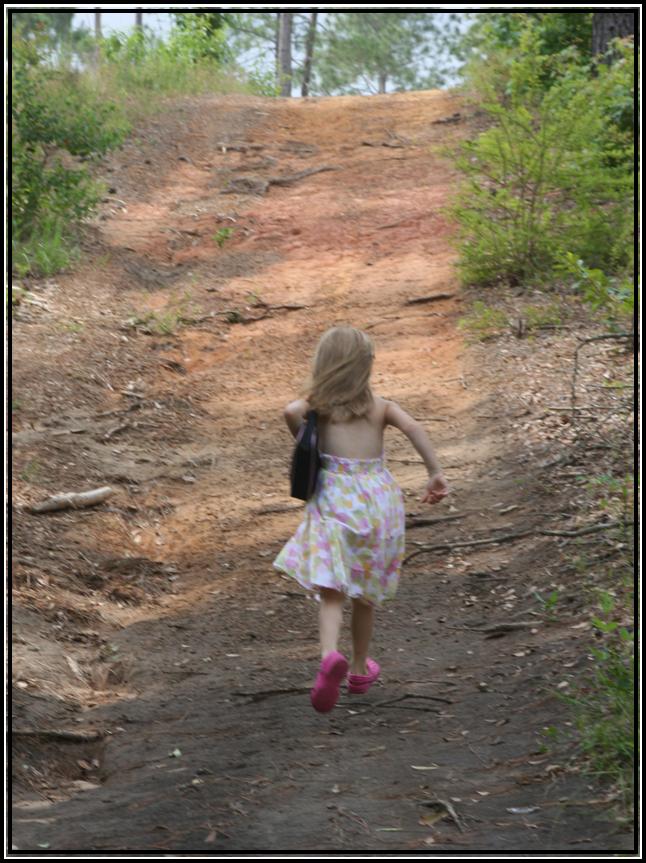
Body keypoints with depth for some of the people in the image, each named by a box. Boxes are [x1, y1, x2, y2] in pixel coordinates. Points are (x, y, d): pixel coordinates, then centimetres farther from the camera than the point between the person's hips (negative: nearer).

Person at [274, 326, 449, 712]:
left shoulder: (318, 404, 4)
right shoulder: (381, 406, 6)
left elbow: (291, 411, -17)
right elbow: (415, 428, -10)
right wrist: (436, 474, -11)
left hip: (336, 502, -2)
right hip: (378, 499, 2)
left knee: (331, 592, -7)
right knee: (366, 592, 19)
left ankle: (331, 656, -35)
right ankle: (360, 668, 31)